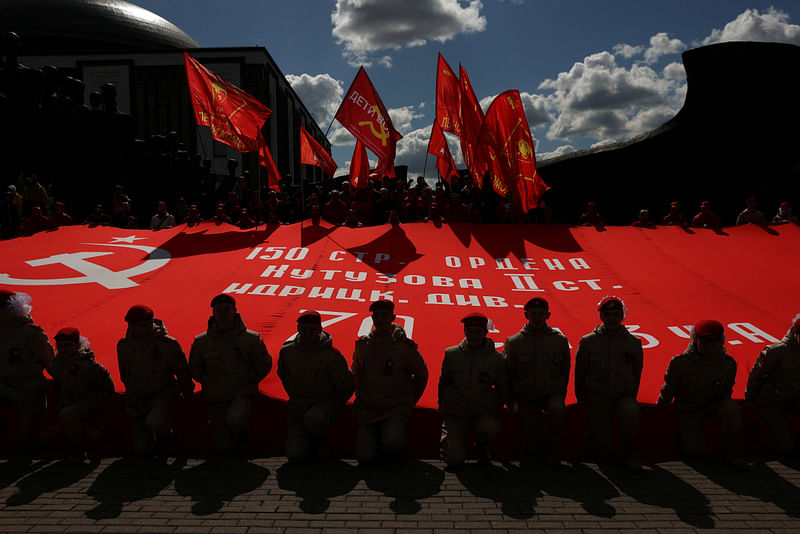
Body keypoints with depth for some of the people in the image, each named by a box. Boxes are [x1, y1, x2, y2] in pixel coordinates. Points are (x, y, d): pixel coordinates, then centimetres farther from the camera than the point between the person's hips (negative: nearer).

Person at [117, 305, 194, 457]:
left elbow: (182, 371, -2)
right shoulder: (123, 346, -2)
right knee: (142, 450, 1)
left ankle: (165, 435, 1)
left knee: (154, 422, -35)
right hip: (137, 398, 4)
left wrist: (187, 392, 7)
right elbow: (124, 376, 16)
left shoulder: (167, 344, -15)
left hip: (164, 393, -4)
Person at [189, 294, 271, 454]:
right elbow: (194, 369, 13)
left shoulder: (250, 339, -5)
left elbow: (264, 365, 5)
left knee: (235, 420, -34)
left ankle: (242, 432, 3)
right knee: (224, 447, 0)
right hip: (215, 397, 2)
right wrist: (210, 384, 5)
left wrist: (246, 381, 0)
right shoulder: (201, 341, -1)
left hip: (242, 393, -2)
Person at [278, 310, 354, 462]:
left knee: (313, 418, -38)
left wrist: (330, 408, -7)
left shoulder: (331, 356, -13)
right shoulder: (287, 351, -2)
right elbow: (283, 376, 18)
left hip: (325, 403, -3)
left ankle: (321, 440, -2)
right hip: (298, 408, 3)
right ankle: (311, 442, 22)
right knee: (295, 455, -14)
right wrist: (295, 397, 12)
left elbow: (347, 387, -3)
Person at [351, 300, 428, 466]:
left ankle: (395, 432, 6)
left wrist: (409, 401, 7)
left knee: (392, 443, -30)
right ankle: (376, 435, 21)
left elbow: (421, 375, 8)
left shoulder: (404, 346, -6)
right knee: (365, 458, -9)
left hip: (396, 408, -3)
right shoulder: (362, 344, 3)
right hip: (367, 409, 3)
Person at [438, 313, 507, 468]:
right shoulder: (451, 354, -2)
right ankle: (448, 433, 19)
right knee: (455, 460, -16)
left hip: (483, 414, 0)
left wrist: (494, 410, 5)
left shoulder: (497, 359, -4)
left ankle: (481, 445, 4)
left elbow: (503, 389, 11)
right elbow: (443, 383, 12)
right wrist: (443, 408, 11)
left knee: (492, 430, -35)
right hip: (454, 413, 0)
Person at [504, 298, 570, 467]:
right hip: (526, 397, 0)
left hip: (552, 393, 0)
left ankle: (550, 448, -11)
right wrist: (511, 398, 5)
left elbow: (565, 371, 9)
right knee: (530, 449, -4)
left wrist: (560, 394, 7)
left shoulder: (559, 340, -4)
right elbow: (506, 373, 5)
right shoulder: (514, 342, -6)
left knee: (558, 409, -36)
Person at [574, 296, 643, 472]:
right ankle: (594, 429, 31)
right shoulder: (588, 342, -2)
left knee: (631, 412, -37)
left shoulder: (633, 343, 1)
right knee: (603, 451, -4)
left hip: (624, 396, 0)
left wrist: (631, 397, 12)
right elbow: (579, 373, 5)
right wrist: (582, 400, 8)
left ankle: (628, 454, -12)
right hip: (596, 398, 0)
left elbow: (636, 373, 13)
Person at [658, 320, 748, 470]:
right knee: (695, 451, -17)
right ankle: (683, 431, 18)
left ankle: (731, 453, -14)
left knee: (732, 408, -32)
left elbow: (726, 391, 7)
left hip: (714, 403, 2)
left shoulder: (728, 364, -12)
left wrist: (722, 410, 13)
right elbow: (668, 391, -5)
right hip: (688, 408, -2)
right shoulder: (680, 363, -20)